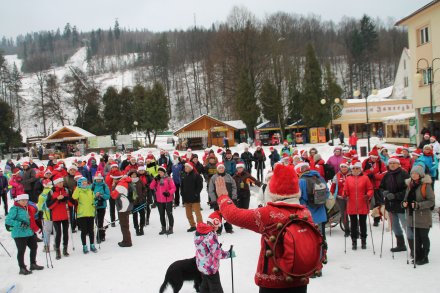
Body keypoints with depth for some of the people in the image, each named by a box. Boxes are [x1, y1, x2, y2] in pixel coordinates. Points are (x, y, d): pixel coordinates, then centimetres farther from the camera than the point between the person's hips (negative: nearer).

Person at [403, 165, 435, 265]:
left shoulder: (426, 185, -10)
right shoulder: (410, 185, 11)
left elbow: (431, 201, -13)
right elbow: (407, 198, 21)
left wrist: (418, 205, -23)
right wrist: (404, 203, -1)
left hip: (423, 217, -6)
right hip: (412, 216, 6)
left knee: (424, 237, 5)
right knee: (416, 237, 11)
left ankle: (424, 257, 17)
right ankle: (417, 256, 22)